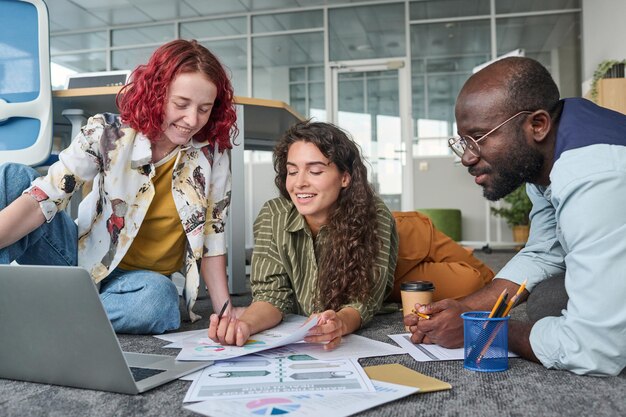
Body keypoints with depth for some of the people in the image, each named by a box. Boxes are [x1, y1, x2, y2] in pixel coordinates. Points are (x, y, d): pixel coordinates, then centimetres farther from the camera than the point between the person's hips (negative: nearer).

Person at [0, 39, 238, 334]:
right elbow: (43, 198, -21)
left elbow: (212, 237, -6)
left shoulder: (214, 154, -11)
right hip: (85, 257, 0)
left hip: (146, 279, 1)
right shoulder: (108, 133, -13)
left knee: (159, 301, -38)